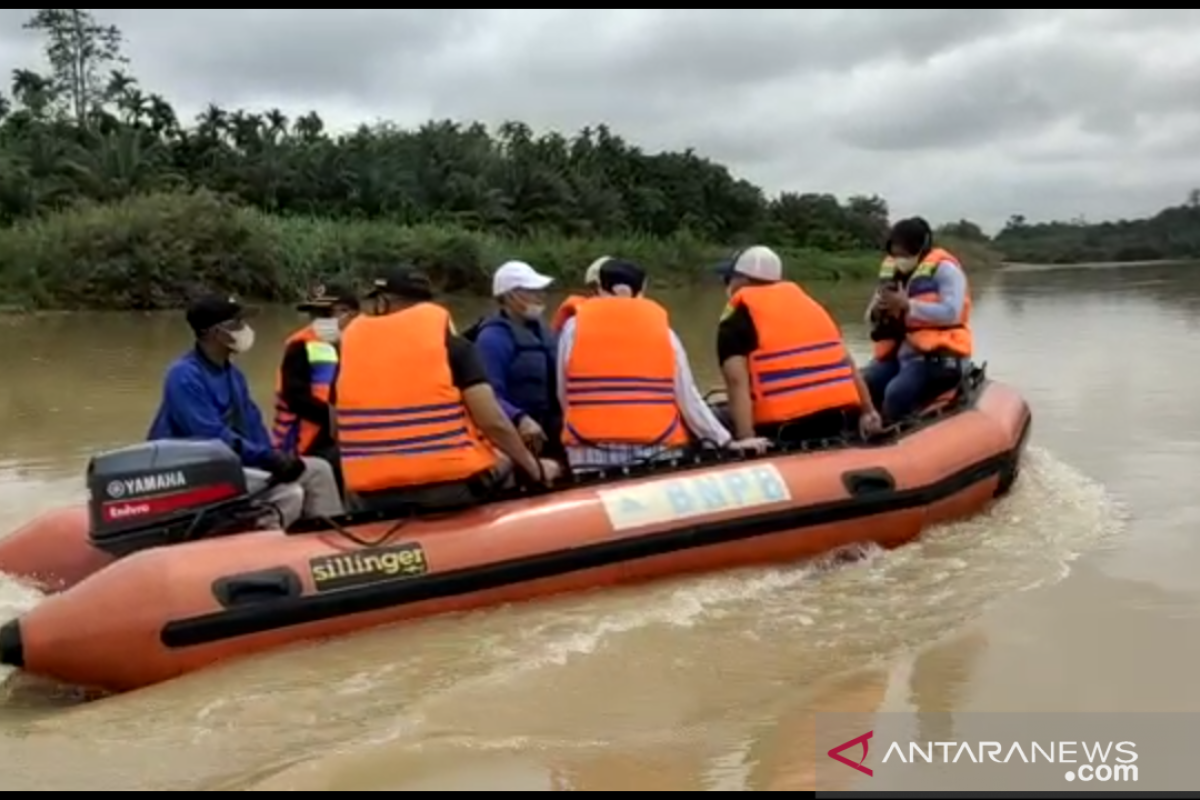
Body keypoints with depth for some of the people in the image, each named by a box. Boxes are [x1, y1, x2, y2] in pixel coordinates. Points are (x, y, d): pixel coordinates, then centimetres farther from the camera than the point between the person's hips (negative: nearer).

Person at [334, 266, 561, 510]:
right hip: (450, 486, -3)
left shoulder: (351, 340, 6)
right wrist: (536, 468, 2)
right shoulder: (452, 344, -5)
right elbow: (492, 421, -13)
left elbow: (340, 429, 12)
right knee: (505, 457, 24)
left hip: (374, 494, 3)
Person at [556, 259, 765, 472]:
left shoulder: (575, 327, 4)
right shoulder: (661, 328, 5)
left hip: (592, 451, -1)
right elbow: (688, 398, 4)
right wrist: (727, 441, 10)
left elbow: (564, 397, 7)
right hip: (656, 451, 1)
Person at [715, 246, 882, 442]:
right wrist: (868, 411, 24)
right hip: (839, 415, 6)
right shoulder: (807, 302, 21)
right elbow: (846, 360, 20)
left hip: (782, 427, -6)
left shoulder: (735, 320, 3)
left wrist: (746, 439, -18)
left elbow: (737, 381, -12)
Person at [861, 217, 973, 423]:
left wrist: (907, 305, -23)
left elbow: (951, 313, -20)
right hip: (898, 353, 7)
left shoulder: (944, 269, -5)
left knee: (896, 395, -32)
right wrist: (877, 311, -7)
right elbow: (872, 319, 17)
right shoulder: (891, 271, 14)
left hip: (936, 356, -7)